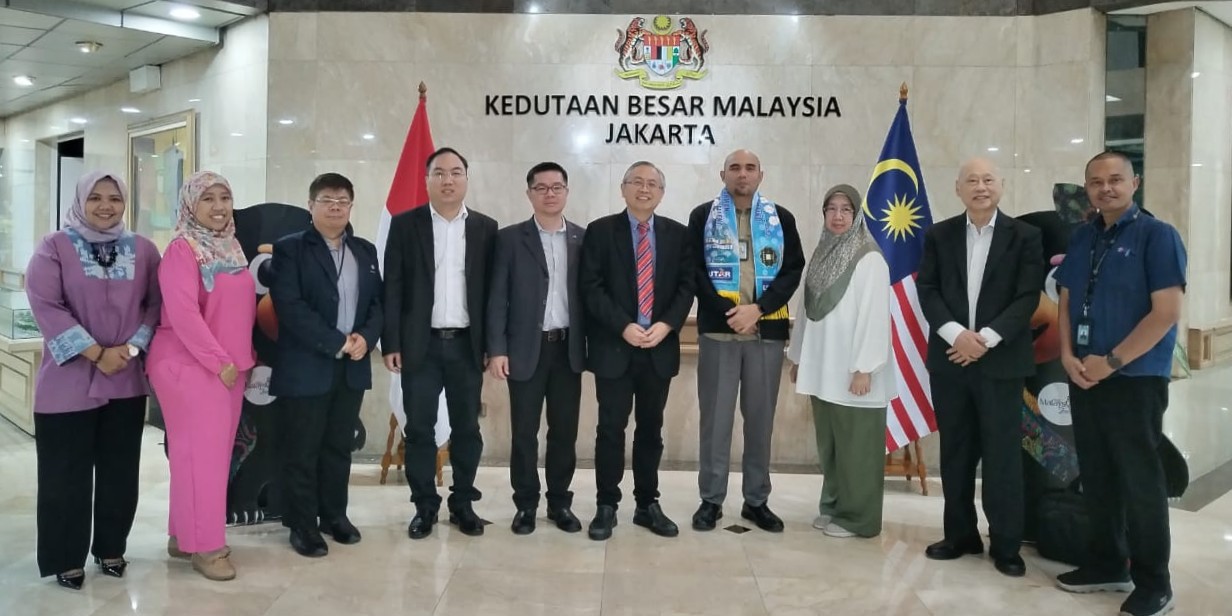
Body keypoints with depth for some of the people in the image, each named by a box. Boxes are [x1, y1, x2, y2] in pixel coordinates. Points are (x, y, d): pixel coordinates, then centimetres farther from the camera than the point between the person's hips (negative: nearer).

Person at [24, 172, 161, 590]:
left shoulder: (143, 250, 7)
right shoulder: (55, 247, -1)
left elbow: (156, 304, 4)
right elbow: (46, 306, -10)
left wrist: (131, 349, -11)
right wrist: (96, 353, -15)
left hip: (127, 380, 3)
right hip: (69, 380, -2)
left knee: (120, 470, 9)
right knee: (67, 474, 4)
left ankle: (111, 548, 25)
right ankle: (67, 559, 18)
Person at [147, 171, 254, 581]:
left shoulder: (230, 247, 12)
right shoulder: (182, 249, -11)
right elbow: (183, 314, -19)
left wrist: (244, 356, 10)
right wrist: (220, 362, -18)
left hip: (230, 365, 8)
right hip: (190, 364, -8)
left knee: (217, 451, 11)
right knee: (200, 452, -3)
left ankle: (184, 535, 24)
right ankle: (203, 545, 7)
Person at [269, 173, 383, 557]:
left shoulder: (365, 251, 13)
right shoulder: (290, 249, -3)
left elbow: (378, 302, 9)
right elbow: (290, 306, -14)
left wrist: (365, 338, -10)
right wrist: (337, 343, -17)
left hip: (353, 367, 5)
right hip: (306, 367, -4)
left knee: (339, 447, 14)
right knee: (302, 451, 4)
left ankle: (334, 515, 27)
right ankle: (302, 525, 16)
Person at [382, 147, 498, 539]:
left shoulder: (486, 228, 6)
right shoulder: (405, 225, 2)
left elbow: (492, 289, 5)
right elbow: (392, 288, 0)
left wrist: (493, 344, 1)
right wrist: (390, 343, -6)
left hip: (467, 344, 1)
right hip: (420, 345, -1)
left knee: (467, 428, 8)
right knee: (419, 429, 5)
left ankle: (463, 503, 22)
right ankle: (424, 506, 18)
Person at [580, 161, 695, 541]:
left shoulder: (678, 234, 8)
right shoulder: (600, 231, 0)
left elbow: (686, 286, 3)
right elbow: (590, 287, -7)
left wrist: (666, 325, -12)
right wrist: (623, 326, -16)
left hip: (660, 348, 3)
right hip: (614, 347, -2)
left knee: (651, 430, 11)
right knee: (611, 429, 2)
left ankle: (648, 505, 22)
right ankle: (607, 507, 14)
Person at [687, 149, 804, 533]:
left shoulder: (781, 218, 9)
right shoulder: (703, 216, 5)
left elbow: (793, 269, 2)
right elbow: (695, 271, -2)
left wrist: (758, 308, -12)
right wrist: (728, 313, -13)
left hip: (768, 331, 2)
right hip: (718, 329, -1)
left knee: (761, 417, 8)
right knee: (715, 416, 2)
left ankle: (757, 501, 19)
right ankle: (711, 500, 13)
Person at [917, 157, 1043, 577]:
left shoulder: (1025, 236, 1)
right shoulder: (938, 235, 7)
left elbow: (1028, 297, -5)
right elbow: (927, 291, 1)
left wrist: (986, 338, -16)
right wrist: (956, 334, -14)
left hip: (1001, 361, -2)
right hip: (949, 359, 2)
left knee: (1002, 455, 2)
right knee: (955, 453, 10)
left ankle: (1005, 544, 14)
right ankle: (960, 535, 22)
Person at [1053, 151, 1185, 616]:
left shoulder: (1157, 236, -9)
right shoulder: (1081, 238, 10)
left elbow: (1166, 312, -16)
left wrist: (1111, 361, -16)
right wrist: (1068, 356, -3)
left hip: (1136, 380, -6)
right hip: (1083, 378, 6)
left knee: (1139, 482, 2)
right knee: (1097, 478, 13)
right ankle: (1108, 564, 28)